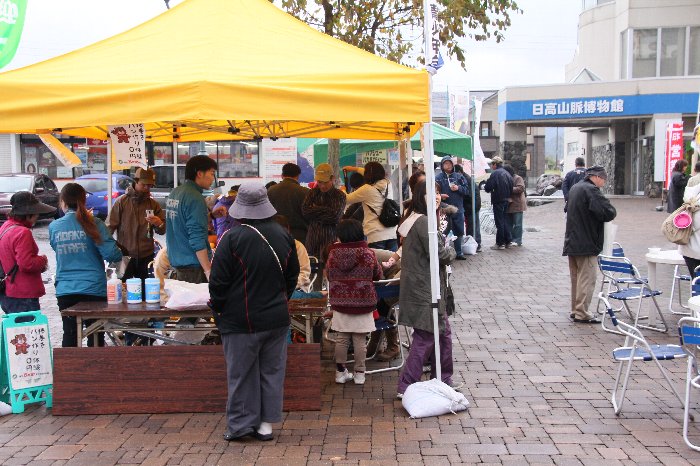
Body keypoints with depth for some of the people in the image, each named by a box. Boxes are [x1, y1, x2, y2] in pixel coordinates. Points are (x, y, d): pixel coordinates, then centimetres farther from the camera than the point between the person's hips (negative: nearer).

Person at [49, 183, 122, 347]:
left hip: (65, 290, 2)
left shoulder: (54, 227, 0)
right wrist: (120, 255, 7)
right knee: (95, 335, 8)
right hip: (94, 289, -2)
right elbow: (111, 254, -16)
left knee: (69, 335, 11)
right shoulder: (94, 224, -9)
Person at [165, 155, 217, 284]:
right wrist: (208, 270, -22)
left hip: (176, 260, 9)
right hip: (193, 264, -9)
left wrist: (210, 214, 14)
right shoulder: (195, 198, -18)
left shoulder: (174, 193, 9)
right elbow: (197, 239, -23)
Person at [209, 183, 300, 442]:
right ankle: (266, 424, 17)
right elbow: (292, 276, 13)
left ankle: (241, 424, 13)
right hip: (277, 318, 5)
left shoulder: (232, 238, -16)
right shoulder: (283, 235, 2)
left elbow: (218, 282, -12)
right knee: (272, 371, 12)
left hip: (241, 321, -4)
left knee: (241, 374, 7)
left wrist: (218, 312, 4)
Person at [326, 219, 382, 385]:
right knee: (360, 340, 5)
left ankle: (340, 372, 17)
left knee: (341, 338, 11)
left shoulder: (333, 254, -4)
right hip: (363, 303, -2)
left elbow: (328, 275, 8)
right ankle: (359, 373, 11)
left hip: (340, 304, 2)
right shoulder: (368, 253, -8)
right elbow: (378, 275, 5)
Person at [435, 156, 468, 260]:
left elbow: (466, 190, 6)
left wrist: (458, 188, -12)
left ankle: (459, 253, 23)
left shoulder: (459, 176, 7)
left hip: (458, 209, 3)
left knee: (459, 232, 11)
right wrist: (440, 195, -24)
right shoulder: (438, 178, -2)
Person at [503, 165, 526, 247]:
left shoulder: (518, 178, -7)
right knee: (509, 223, 11)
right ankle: (511, 239, 18)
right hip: (509, 205, 8)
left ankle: (518, 240, -2)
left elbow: (521, 188, -20)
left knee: (517, 223, -5)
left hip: (517, 205, -8)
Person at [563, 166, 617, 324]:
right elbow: (609, 212, -25)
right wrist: (611, 211, -3)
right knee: (587, 279, -4)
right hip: (586, 244, -9)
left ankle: (575, 310, 24)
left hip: (572, 242, 9)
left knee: (576, 278, 16)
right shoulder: (591, 190, -17)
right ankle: (582, 313, -3)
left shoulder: (575, 188, 14)